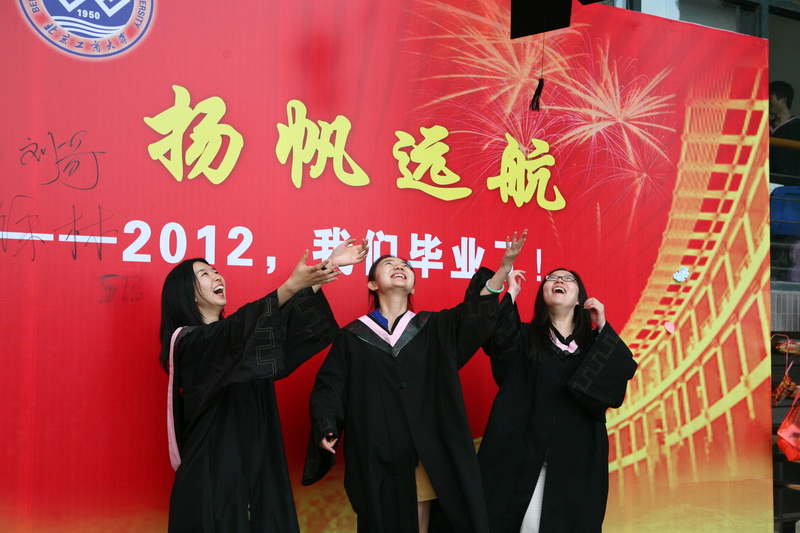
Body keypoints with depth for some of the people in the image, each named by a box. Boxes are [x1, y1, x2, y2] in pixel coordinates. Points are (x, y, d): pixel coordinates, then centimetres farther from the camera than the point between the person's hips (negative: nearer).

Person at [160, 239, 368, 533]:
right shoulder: (186, 341, -10)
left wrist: (329, 265, -4)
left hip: (258, 458, 7)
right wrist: (291, 286, -39)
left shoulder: (233, 333, 13)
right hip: (214, 465, -6)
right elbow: (242, 327, -27)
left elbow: (280, 317, 5)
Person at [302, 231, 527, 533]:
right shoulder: (353, 337, 7)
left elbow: (476, 313, -5)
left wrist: (505, 266, -18)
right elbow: (328, 387, 4)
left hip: (426, 457, 1)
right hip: (375, 460, -1)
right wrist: (326, 427, -15)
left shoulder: (434, 328, 10)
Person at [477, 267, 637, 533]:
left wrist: (603, 328, -6)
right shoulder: (524, 337, 8)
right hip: (524, 453, -2)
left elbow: (626, 370, -4)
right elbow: (498, 338, -15)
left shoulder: (595, 344, 14)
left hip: (577, 457, 2)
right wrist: (511, 293, -14)